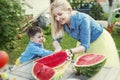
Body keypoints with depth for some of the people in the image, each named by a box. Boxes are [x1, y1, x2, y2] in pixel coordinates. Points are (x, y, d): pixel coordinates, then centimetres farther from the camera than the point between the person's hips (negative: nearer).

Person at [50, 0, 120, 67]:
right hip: (85, 42, 5)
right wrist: (58, 49, -30)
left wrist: (70, 51, -49)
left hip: (100, 41, -5)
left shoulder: (82, 19, -34)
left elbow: (85, 46, -34)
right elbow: (56, 40, -9)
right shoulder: (63, 22, -18)